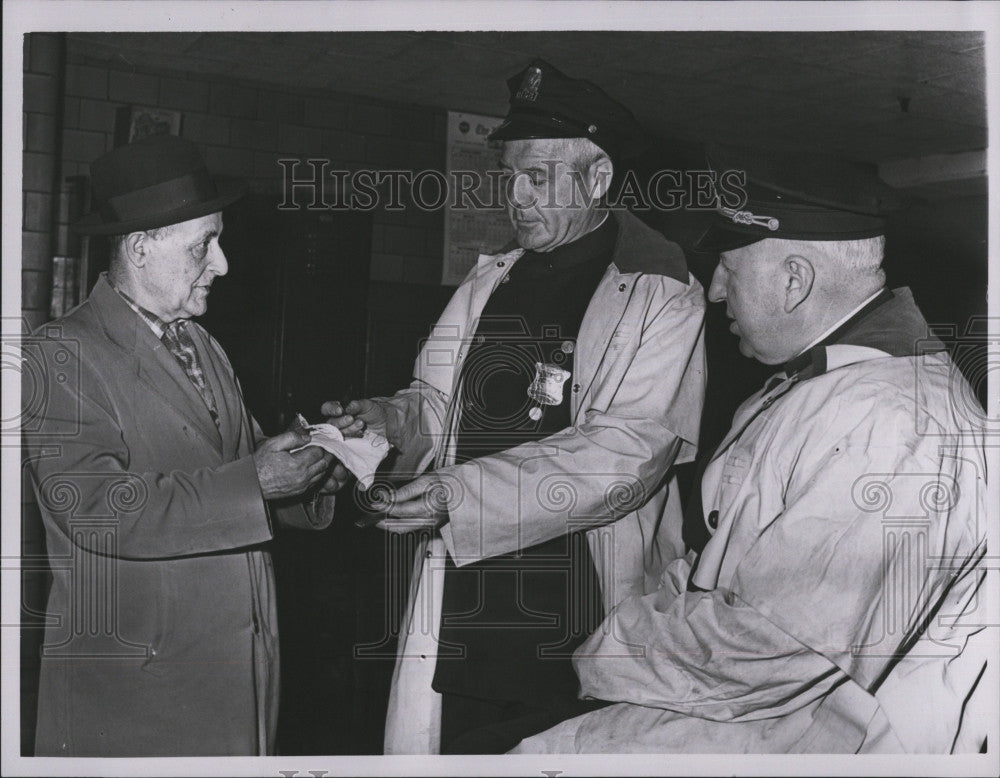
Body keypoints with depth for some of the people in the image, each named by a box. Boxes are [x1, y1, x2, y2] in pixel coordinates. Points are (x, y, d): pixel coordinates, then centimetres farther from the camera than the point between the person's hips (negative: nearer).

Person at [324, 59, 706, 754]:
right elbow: (441, 403, 15)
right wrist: (392, 419, -10)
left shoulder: (661, 298, -5)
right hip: (459, 611, 5)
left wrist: (466, 493, -22)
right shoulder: (488, 283, 13)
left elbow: (627, 451, -15)